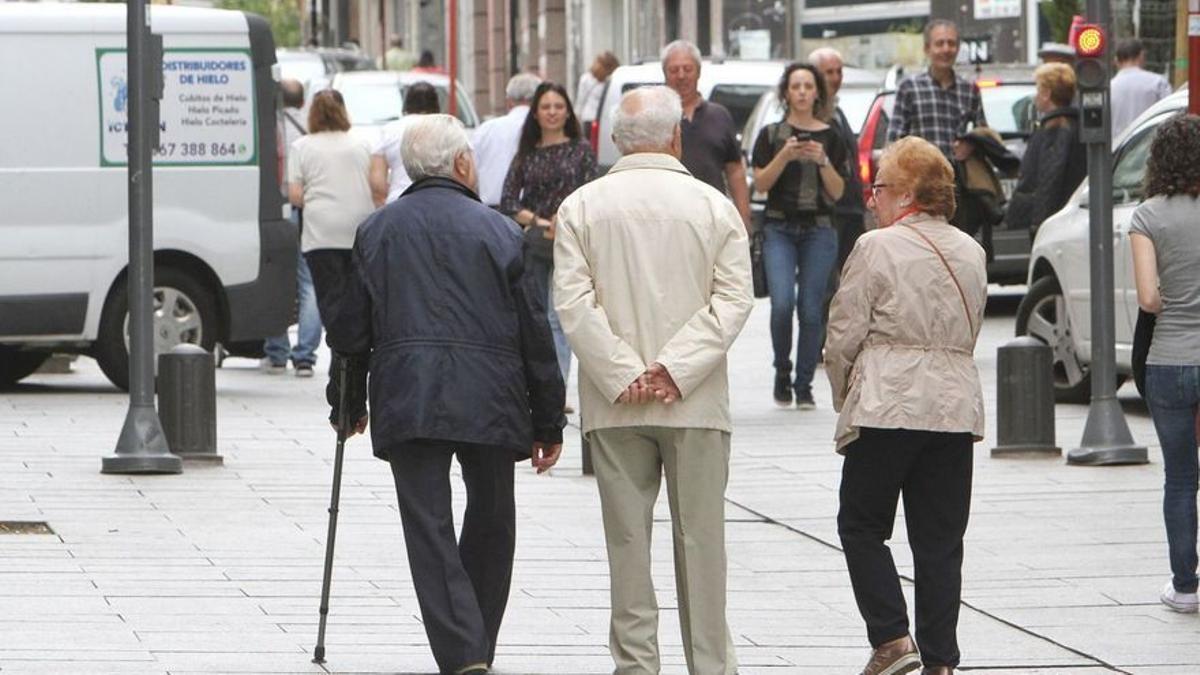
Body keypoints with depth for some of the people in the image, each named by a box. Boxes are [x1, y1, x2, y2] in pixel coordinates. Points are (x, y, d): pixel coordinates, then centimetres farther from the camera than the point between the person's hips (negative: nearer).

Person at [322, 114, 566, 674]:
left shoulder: (377, 231, 8)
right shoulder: (495, 230, 2)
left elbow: (351, 327, 10)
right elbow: (533, 330, 2)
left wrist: (347, 405, 23)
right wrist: (548, 421, 8)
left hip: (406, 400, 1)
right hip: (489, 405, -1)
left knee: (429, 529, -2)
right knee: (490, 523, 15)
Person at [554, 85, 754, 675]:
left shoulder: (581, 206, 1)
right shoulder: (712, 206, 0)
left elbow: (573, 301, -7)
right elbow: (734, 299, -6)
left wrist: (624, 376, -9)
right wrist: (675, 369, -10)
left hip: (614, 405, 0)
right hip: (696, 404, 0)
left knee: (627, 538, 4)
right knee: (700, 537, 5)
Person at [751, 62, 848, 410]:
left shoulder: (831, 137, 7)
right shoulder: (771, 135, 6)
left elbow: (838, 192, 4)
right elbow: (760, 183, -1)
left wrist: (823, 161, -13)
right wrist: (785, 156, -16)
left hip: (819, 229, 1)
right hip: (780, 228, -1)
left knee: (811, 309, -2)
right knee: (782, 303, -15)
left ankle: (804, 386, 6)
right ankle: (782, 372, 6)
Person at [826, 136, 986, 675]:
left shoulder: (878, 248, -8)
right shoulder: (970, 252, 10)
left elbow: (843, 337, -6)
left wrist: (846, 397, 9)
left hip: (887, 408, -5)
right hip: (955, 408, 5)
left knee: (861, 527, 8)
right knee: (940, 540, 7)